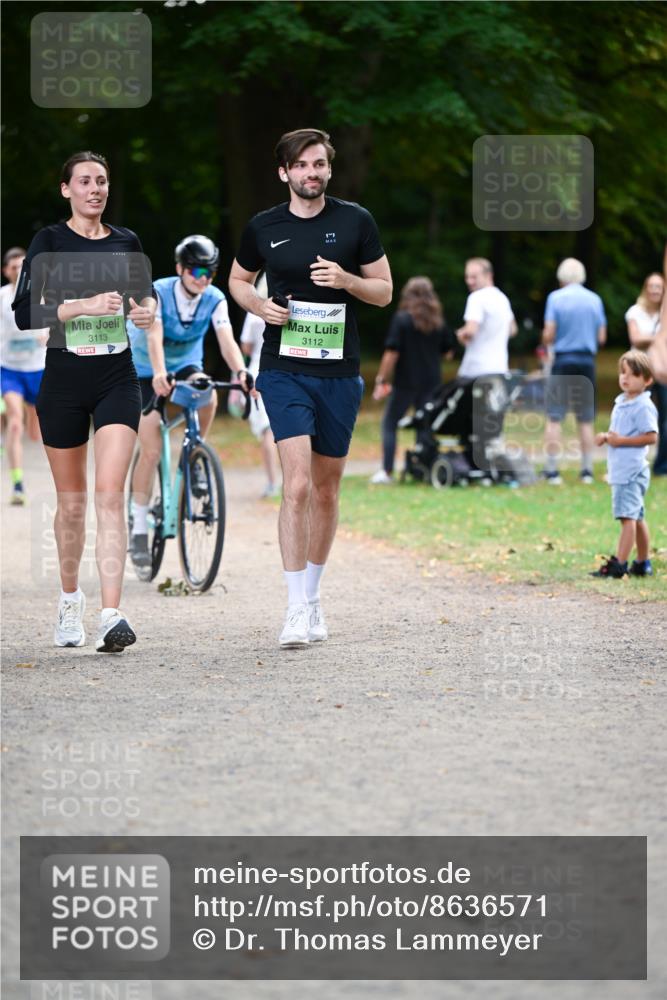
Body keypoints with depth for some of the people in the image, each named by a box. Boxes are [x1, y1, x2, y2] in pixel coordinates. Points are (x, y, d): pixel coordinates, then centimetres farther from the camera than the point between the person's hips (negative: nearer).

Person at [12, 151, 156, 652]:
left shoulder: (126, 241, 7)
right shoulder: (49, 242, -3)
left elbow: (146, 292, 23)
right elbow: (24, 313, -12)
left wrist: (148, 308, 0)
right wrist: (84, 305, -23)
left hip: (118, 380, 1)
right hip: (64, 380, -1)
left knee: (110, 494, -13)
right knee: (72, 502, 9)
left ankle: (111, 617, -20)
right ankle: (70, 600, 32)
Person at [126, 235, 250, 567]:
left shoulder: (215, 299, -16)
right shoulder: (158, 293, -24)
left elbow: (226, 340, -28)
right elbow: (154, 338, -38)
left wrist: (240, 371, -48)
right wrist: (159, 375, -56)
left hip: (187, 366, 3)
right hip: (147, 373, -3)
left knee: (208, 397, -34)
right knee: (151, 450, -13)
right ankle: (139, 527, -2)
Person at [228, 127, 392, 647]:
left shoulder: (356, 221, 2)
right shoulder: (263, 228, 2)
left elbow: (385, 291, 6)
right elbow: (238, 279, 18)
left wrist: (347, 280, -14)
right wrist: (260, 305, -3)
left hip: (340, 372, 2)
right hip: (284, 370, -2)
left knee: (326, 491, 10)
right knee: (297, 484, -16)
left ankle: (313, 597, 26)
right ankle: (298, 609, -16)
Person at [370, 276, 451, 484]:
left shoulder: (402, 319, -9)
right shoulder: (438, 322, 5)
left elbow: (392, 353, -13)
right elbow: (446, 351, 13)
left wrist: (381, 380, -9)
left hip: (405, 382, -4)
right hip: (431, 381, 4)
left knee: (389, 424, 4)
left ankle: (387, 472, -3)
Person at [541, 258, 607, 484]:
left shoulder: (556, 298, -5)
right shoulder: (595, 299, 4)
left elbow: (548, 335, -9)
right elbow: (602, 338, 5)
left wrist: (546, 342, 13)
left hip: (563, 360, -3)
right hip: (587, 361, 3)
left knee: (554, 418, 2)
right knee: (585, 420, 9)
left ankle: (552, 470, -1)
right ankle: (587, 471, 10)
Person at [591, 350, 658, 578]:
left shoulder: (643, 407, -13)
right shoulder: (620, 403, 15)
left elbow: (651, 437, -19)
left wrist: (621, 440, -19)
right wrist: (606, 437, 7)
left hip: (632, 471, -10)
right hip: (620, 471, 10)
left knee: (628, 517, -12)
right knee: (636, 517, 16)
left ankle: (619, 564, -17)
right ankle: (643, 563, 24)